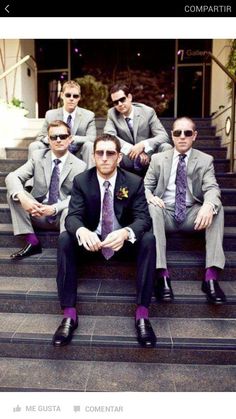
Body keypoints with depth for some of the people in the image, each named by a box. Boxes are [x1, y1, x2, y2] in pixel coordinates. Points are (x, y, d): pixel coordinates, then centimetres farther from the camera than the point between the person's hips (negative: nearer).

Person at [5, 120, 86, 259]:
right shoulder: (38, 157, 1)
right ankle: (32, 241, -15)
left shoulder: (80, 166, -5)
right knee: (14, 192, -17)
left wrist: (54, 208, -29)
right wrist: (22, 197, -28)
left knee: (70, 209, -36)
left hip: (63, 214, -3)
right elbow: (12, 177, -7)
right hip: (38, 212, 4)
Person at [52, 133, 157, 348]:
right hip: (92, 241, 1)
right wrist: (82, 231, -42)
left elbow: (143, 218, -17)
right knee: (65, 238, -27)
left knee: (149, 239, -30)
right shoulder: (81, 181, -7)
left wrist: (125, 233, -42)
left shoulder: (134, 182, -9)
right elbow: (72, 216, -16)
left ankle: (142, 313, -23)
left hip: (123, 242, 0)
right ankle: (69, 314, -23)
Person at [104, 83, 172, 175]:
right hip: (127, 156, 1)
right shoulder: (112, 113, 0)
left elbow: (164, 136, -10)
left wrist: (143, 145, -28)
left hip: (148, 156, 0)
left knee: (166, 147, -28)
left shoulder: (148, 112, -5)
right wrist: (131, 149, -27)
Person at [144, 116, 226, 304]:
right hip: (165, 213, 0)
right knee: (151, 208, -33)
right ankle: (162, 274, -37)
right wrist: (149, 196, -20)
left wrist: (208, 205, -33)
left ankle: (211, 275, -31)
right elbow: (145, 186, 6)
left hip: (192, 214, 1)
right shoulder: (158, 159, 9)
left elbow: (212, 188, -8)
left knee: (217, 208, -28)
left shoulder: (205, 160, 6)